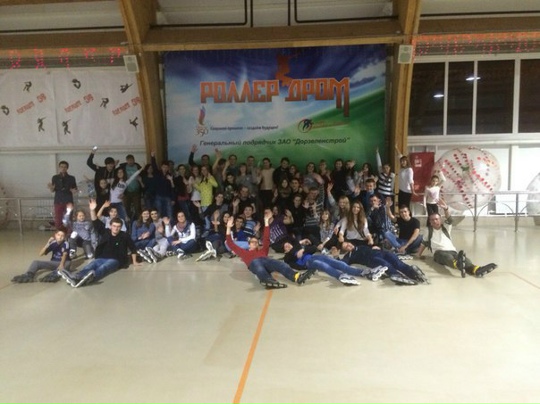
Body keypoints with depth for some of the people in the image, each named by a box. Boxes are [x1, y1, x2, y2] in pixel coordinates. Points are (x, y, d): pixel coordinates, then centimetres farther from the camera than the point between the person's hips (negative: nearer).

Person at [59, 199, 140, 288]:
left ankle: (91, 277, -73)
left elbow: (133, 248, 11)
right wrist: (92, 210, -17)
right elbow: (96, 223, -2)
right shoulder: (105, 232, 9)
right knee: (91, 265, -30)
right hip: (102, 258, 4)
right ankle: (75, 277, -61)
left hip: (115, 260, -4)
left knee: (103, 267, -38)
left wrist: (134, 262, 12)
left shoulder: (124, 236, 2)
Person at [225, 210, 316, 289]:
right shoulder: (244, 252, 39)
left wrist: (266, 221, 32)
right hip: (254, 263, -2)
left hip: (265, 260, 2)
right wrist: (229, 228, 33)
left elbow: (266, 238, 35)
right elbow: (230, 244, 35)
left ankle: (297, 277, -55)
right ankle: (270, 281, -67)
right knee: (258, 264, -41)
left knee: (280, 264, -32)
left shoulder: (262, 250, 43)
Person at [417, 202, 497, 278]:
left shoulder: (446, 227, 21)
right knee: (447, 256, -41)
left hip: (452, 251, 3)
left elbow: (449, 219, 1)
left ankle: (476, 269, -65)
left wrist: (446, 208, -20)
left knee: (463, 257, -33)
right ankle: (458, 264, -79)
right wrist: (419, 255, 20)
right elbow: (424, 243, 30)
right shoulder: (429, 230, 22)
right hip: (439, 253, -3)